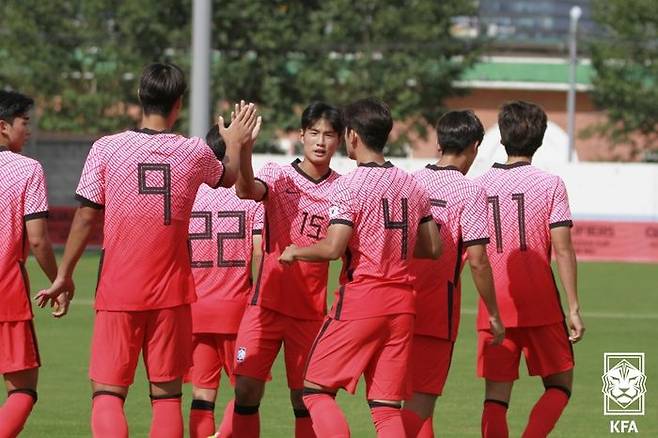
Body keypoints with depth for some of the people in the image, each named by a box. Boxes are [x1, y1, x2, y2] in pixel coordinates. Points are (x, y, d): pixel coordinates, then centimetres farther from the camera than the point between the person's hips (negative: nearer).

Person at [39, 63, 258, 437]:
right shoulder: (196, 153, 0)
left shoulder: (106, 148, -6)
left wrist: (65, 275, 6)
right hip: (172, 293, 1)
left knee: (107, 393, -1)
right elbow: (229, 178, 23)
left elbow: (86, 217, -4)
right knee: (168, 394, 8)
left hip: (117, 293, -1)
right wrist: (235, 144, 44)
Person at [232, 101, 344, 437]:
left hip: (311, 310, 1)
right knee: (246, 390, -7)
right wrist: (243, 149, -43)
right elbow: (246, 190, -25)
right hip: (267, 303, -1)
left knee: (304, 397, 4)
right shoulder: (278, 176, -3)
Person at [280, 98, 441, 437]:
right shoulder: (412, 186, 9)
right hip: (402, 302, 6)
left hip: (360, 298, -6)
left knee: (317, 389, 4)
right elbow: (432, 248, 13)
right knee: (386, 406, 6)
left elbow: (333, 248, -18)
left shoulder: (349, 186, -10)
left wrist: (295, 252, -1)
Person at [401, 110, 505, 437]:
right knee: (422, 400, -4)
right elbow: (477, 261, -13)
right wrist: (493, 315, -4)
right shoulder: (470, 192, -9)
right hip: (437, 310, -6)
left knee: (416, 394, 20)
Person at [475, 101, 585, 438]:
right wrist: (573, 309, -5)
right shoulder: (550, 184, -4)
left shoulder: (478, 186, 5)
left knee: (496, 396, 5)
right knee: (559, 385, 10)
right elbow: (563, 250, -8)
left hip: (493, 308, 3)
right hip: (540, 305, -3)